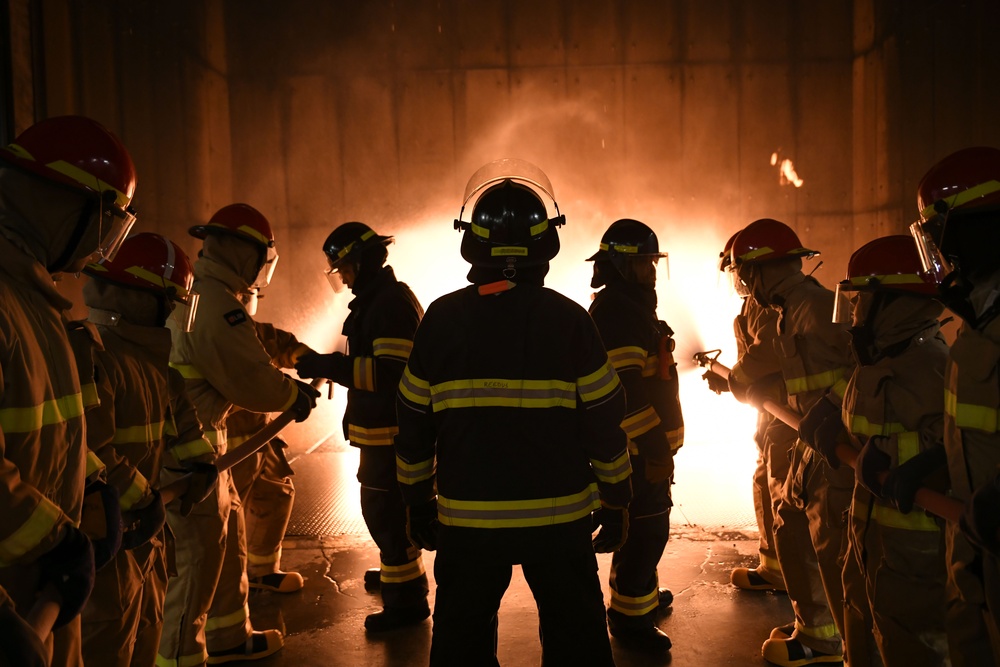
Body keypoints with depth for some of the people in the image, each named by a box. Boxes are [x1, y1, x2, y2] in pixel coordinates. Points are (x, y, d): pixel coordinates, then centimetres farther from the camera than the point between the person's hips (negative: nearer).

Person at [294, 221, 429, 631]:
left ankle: (407, 598, 5)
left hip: (391, 431, -11)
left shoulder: (393, 303, -18)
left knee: (385, 510, -5)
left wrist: (328, 366, -24)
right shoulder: (375, 301, 15)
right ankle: (397, 572, 39)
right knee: (385, 507, 22)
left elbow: (391, 372, -27)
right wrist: (325, 364, 12)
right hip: (380, 428, 11)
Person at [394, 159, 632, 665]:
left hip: (467, 518, 1)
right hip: (560, 515, -1)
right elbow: (605, 423, -5)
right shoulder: (569, 319, -9)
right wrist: (616, 499, 8)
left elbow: (414, 424, 1)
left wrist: (417, 500, 14)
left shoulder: (441, 319, -5)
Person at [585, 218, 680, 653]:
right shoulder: (614, 313, -20)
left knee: (643, 524, 21)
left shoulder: (634, 307, 15)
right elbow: (623, 390, -26)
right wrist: (653, 448, -25)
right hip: (638, 447, -11)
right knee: (647, 528, -4)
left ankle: (642, 593, 37)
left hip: (647, 441, 11)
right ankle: (629, 616, 7)